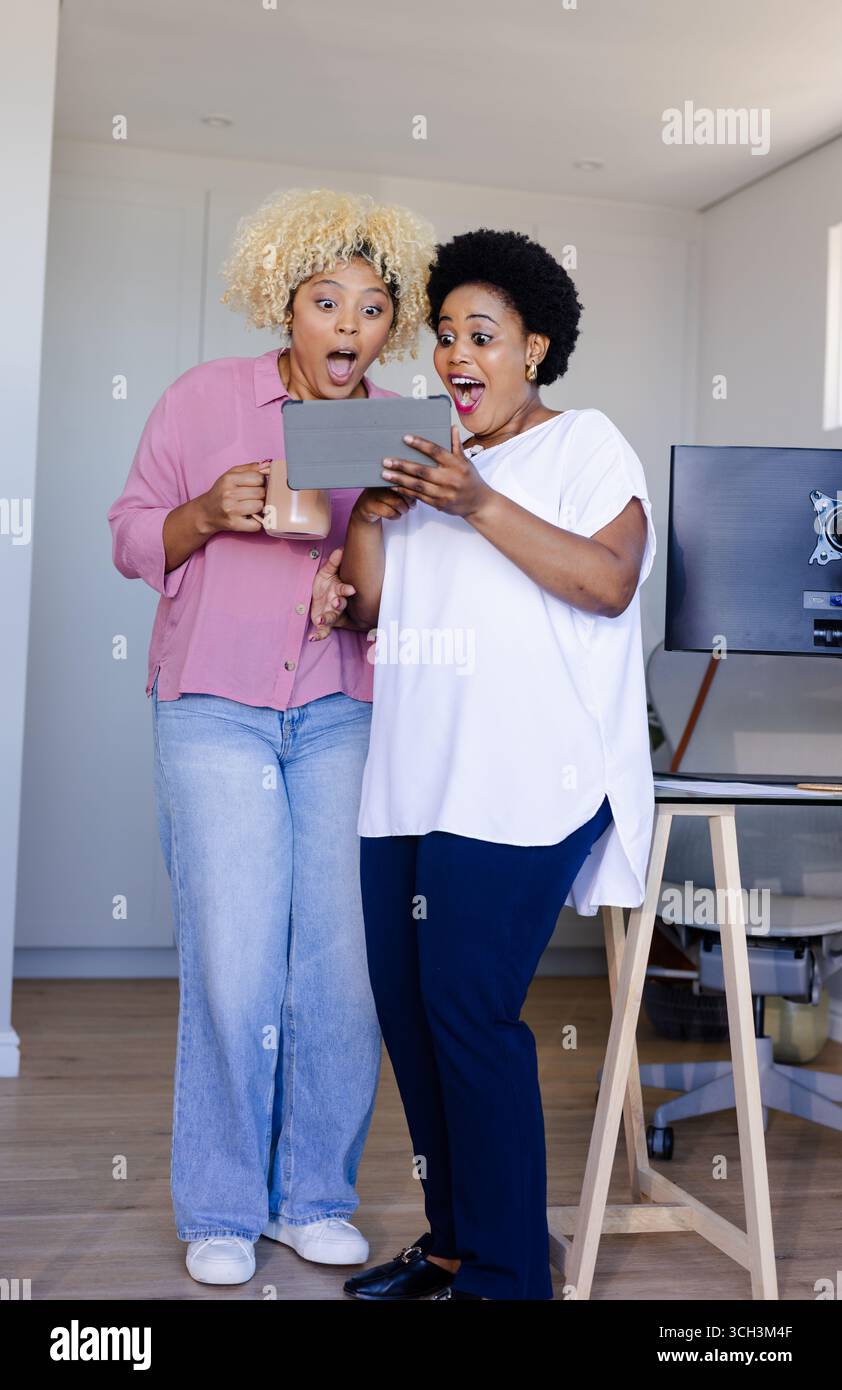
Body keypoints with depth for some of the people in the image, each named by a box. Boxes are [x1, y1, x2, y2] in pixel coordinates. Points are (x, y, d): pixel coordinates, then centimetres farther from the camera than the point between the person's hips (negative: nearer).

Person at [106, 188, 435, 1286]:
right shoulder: (204, 399, 4)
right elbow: (131, 537, 7)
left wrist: (365, 592, -8)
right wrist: (207, 513, -12)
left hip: (345, 717, 2)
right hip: (215, 711, -2)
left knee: (343, 965, 0)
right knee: (234, 967, -5)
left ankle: (316, 1198, 20)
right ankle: (222, 1213, 15)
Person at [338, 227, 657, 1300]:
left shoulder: (584, 443, 5)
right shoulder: (428, 464, 23)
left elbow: (609, 581, -11)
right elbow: (369, 604, 18)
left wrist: (480, 505, -16)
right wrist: (369, 508, 2)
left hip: (521, 783, -7)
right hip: (410, 781, 7)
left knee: (469, 1010, -10)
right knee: (406, 1005, 7)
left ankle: (504, 1273, 5)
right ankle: (453, 1239, 23)